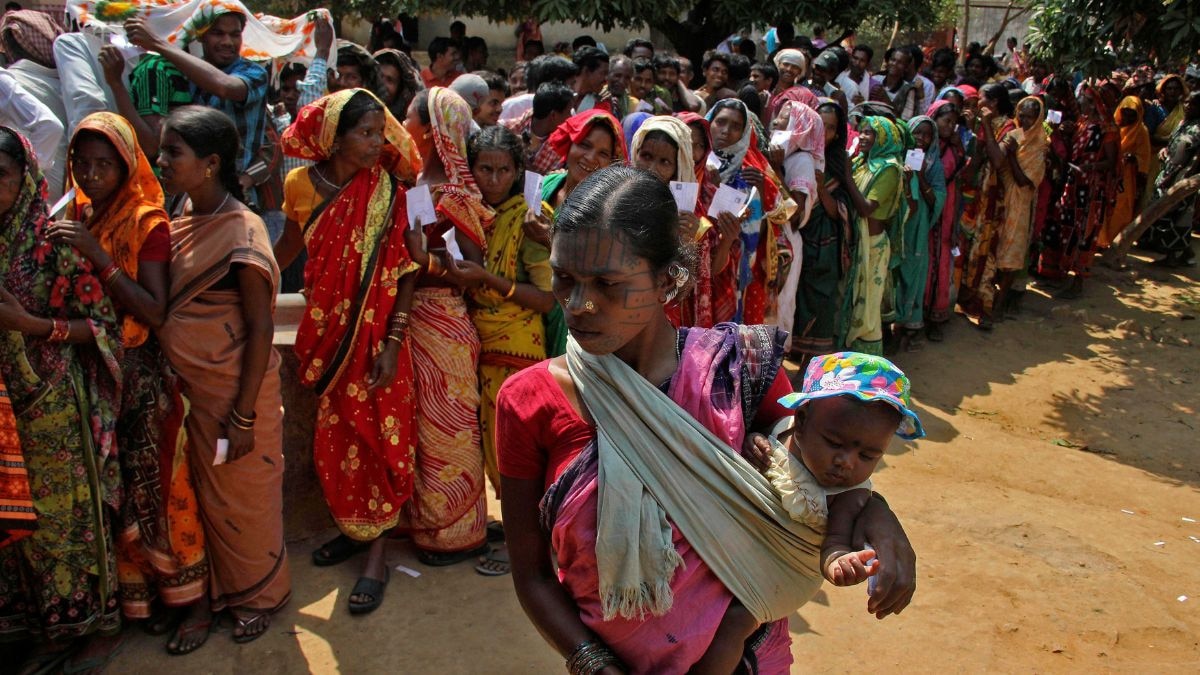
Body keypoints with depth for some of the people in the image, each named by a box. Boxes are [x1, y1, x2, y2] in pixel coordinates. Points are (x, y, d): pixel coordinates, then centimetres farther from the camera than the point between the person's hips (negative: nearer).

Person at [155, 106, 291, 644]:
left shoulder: (241, 232, -20)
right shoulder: (183, 216, 3)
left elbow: (260, 329, -18)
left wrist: (244, 414, -17)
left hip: (235, 389, -7)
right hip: (193, 386, 7)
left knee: (242, 494, 10)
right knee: (210, 491, 19)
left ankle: (261, 592, 32)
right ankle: (228, 585, 40)